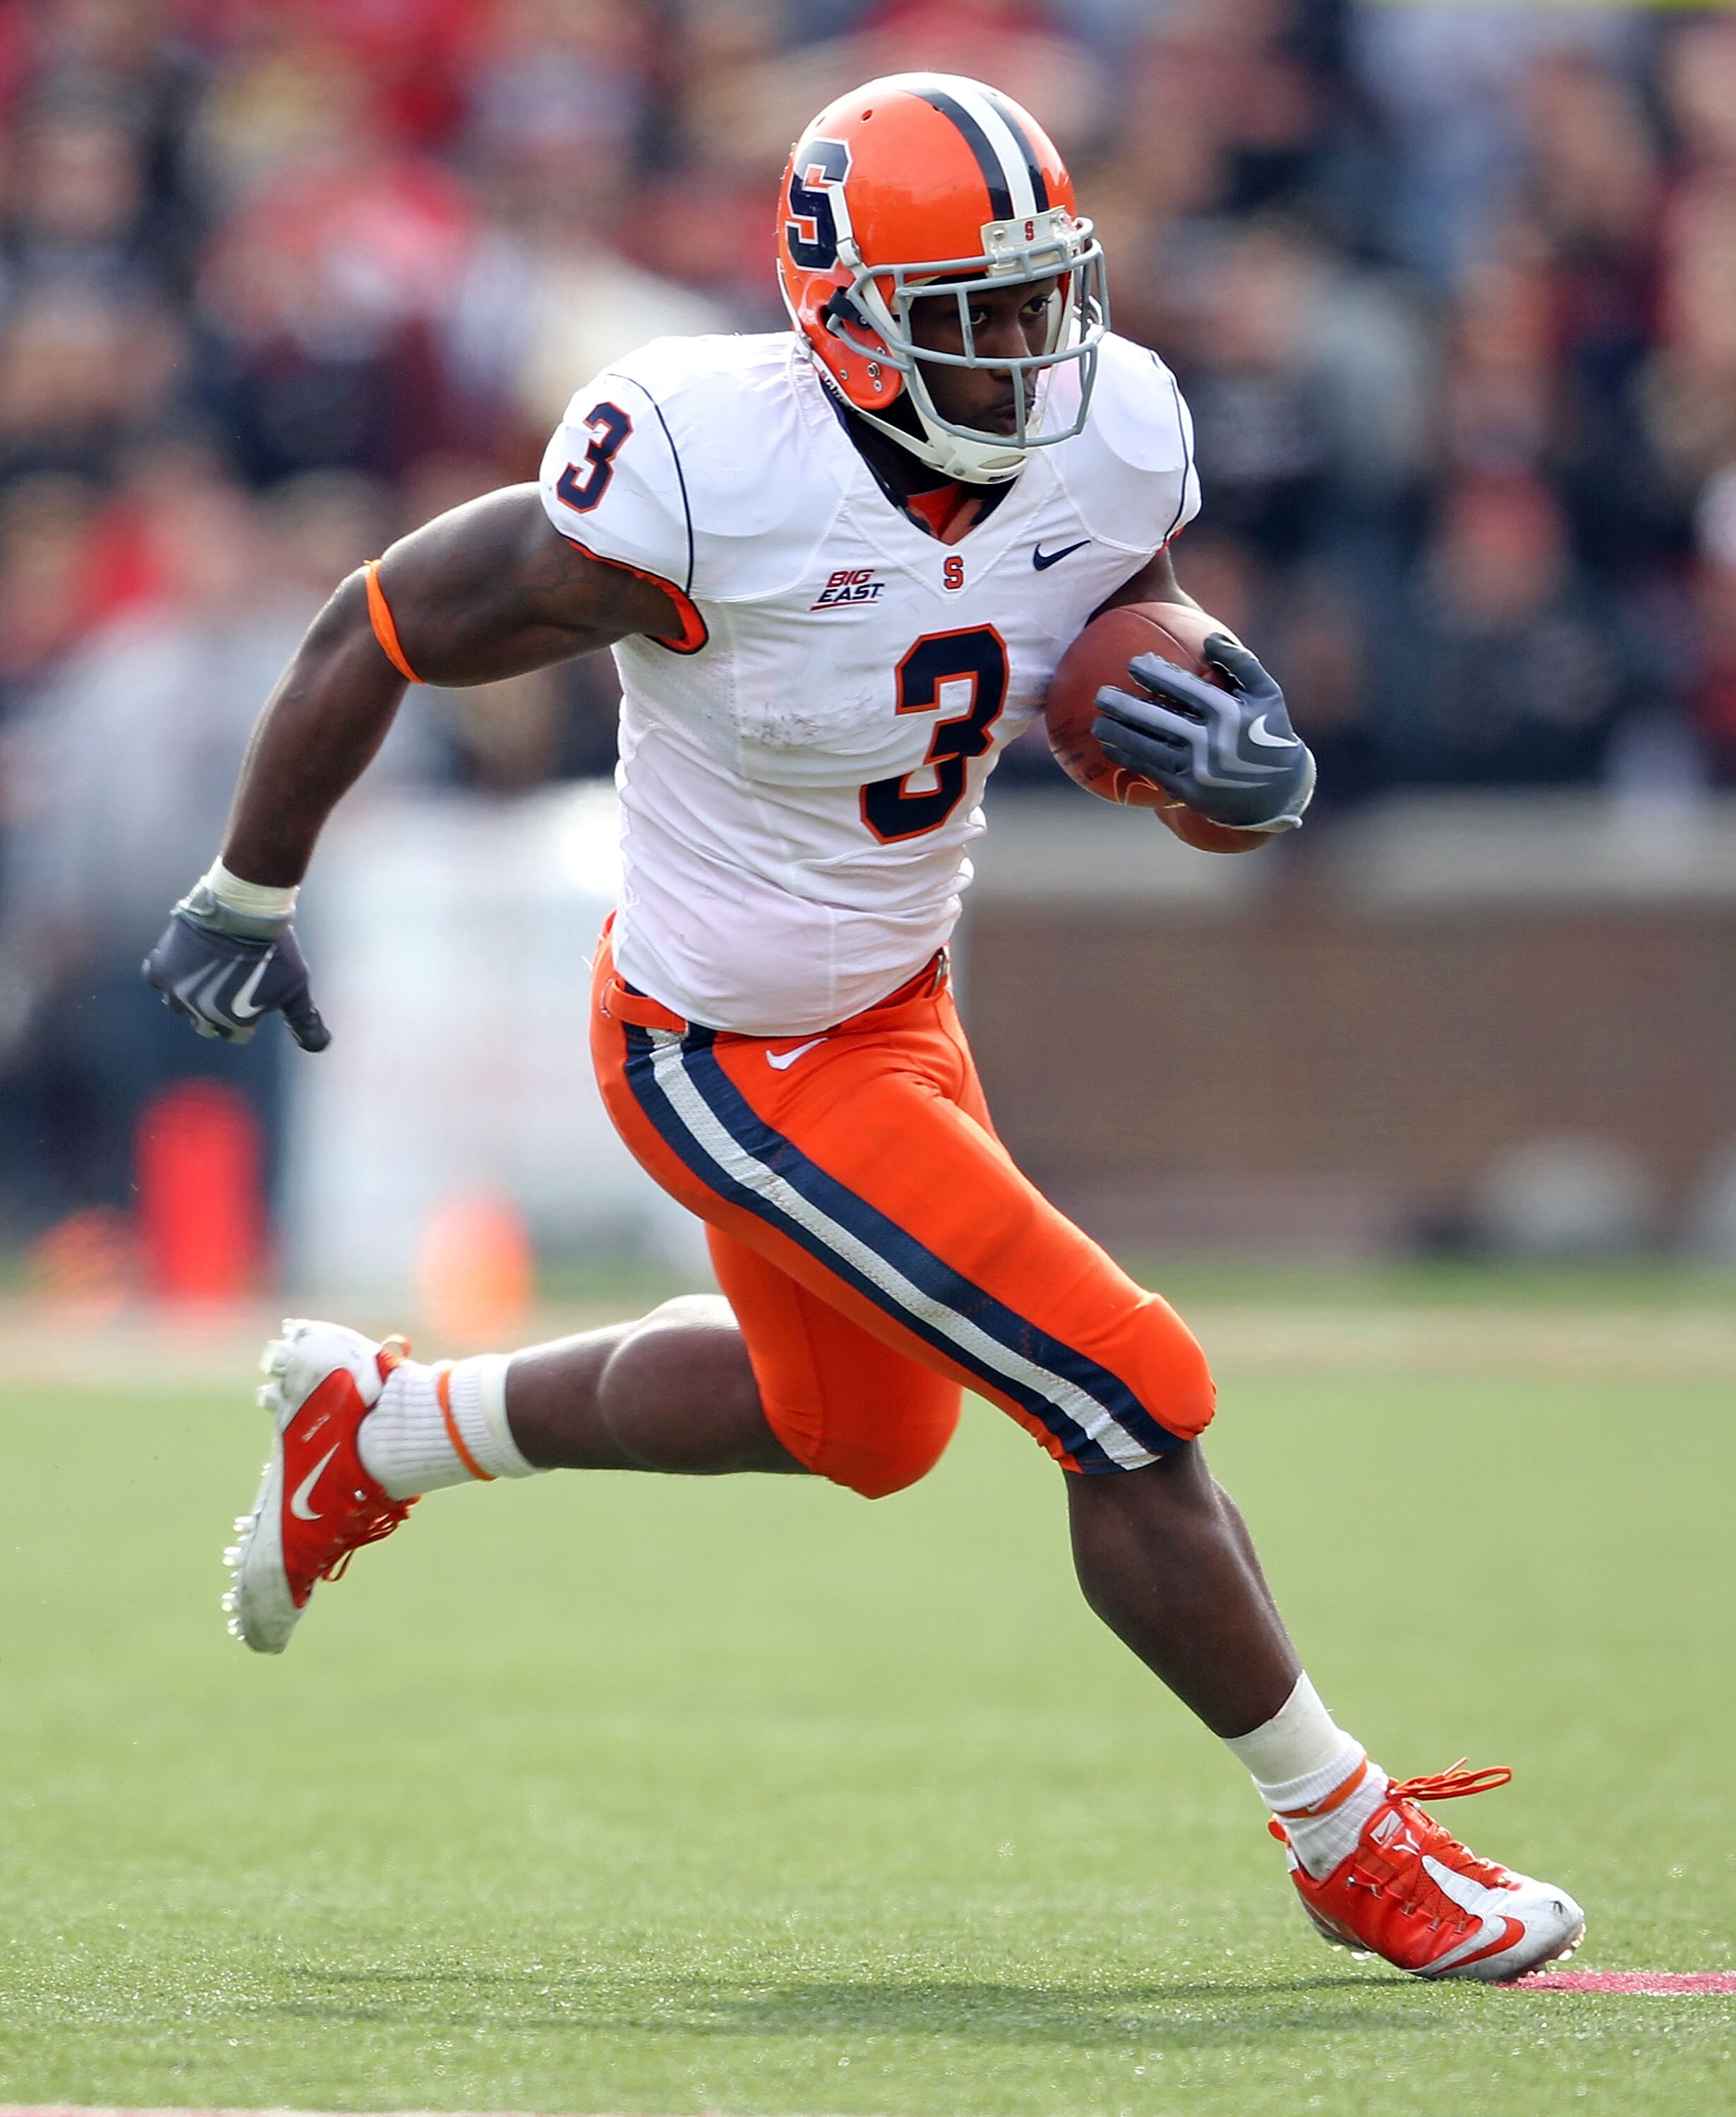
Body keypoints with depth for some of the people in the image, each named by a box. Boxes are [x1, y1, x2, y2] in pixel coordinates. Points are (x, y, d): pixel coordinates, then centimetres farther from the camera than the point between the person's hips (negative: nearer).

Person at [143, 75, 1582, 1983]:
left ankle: (382, 1427, 49)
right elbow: (380, 634, -16)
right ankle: (1350, 1846, 10)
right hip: (733, 1062, -8)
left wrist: (1241, 759, -23)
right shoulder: (709, 480, -30)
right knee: (1135, 1409, -9)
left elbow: (1230, 795, 3)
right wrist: (246, 897, -3)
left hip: (896, 999, 8)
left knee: (852, 1423, 31)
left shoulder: (1111, 449, -11)